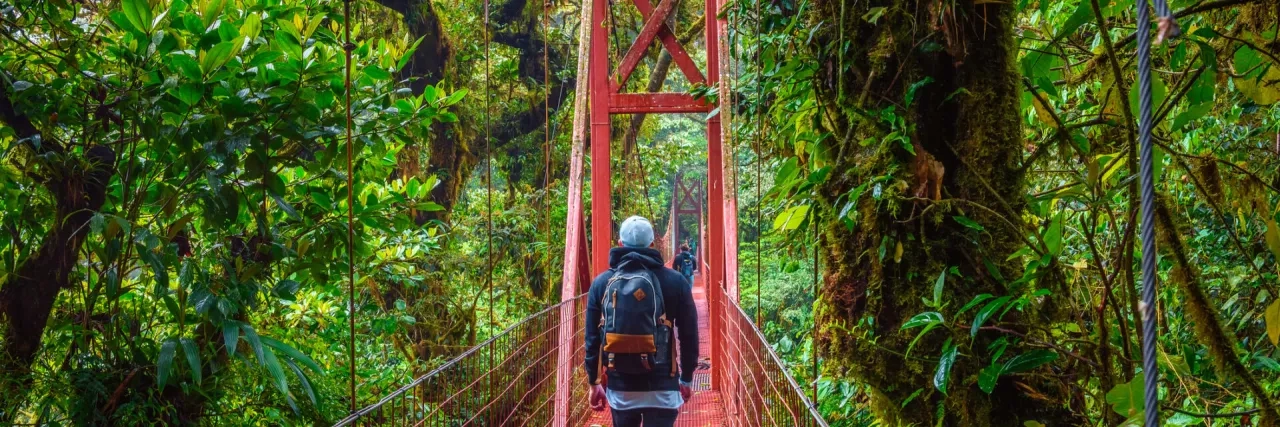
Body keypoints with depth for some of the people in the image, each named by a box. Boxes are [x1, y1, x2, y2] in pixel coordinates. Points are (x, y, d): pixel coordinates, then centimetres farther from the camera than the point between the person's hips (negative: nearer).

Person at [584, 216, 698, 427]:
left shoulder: (602, 283, 2)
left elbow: (592, 338, 5)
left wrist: (594, 382, 13)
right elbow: (688, 335, 1)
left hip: (619, 386, 2)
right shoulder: (674, 281, -3)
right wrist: (687, 378, 12)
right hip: (661, 387, -2)